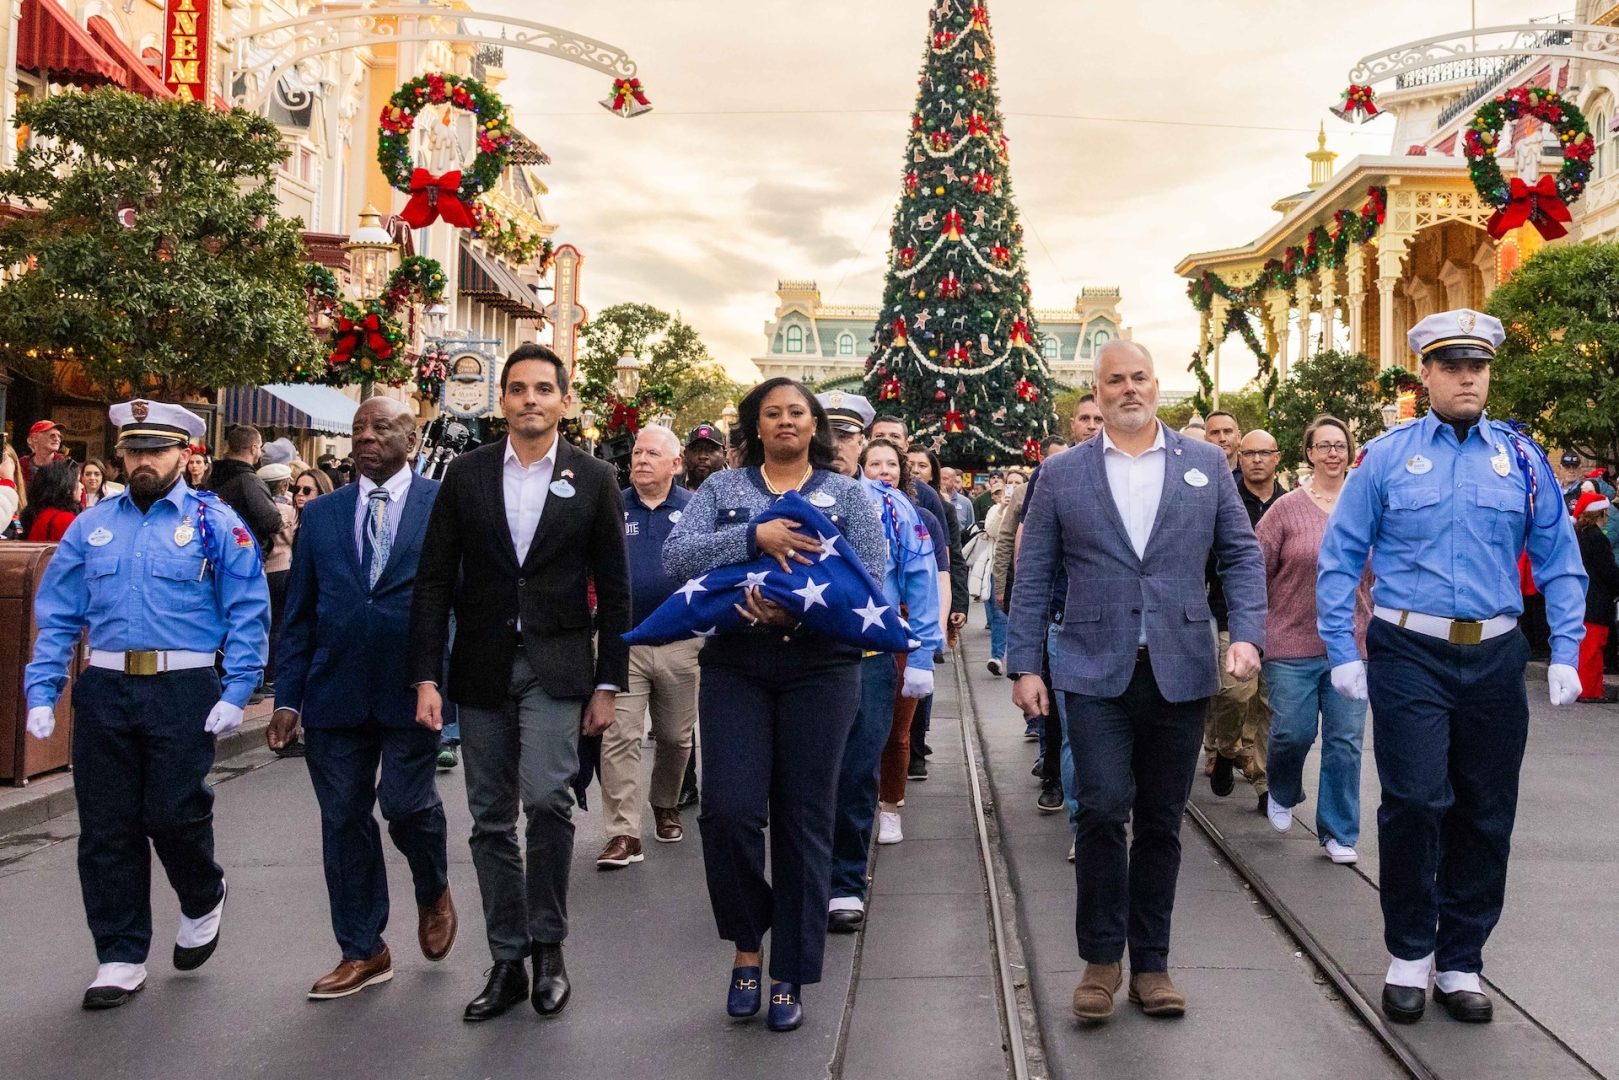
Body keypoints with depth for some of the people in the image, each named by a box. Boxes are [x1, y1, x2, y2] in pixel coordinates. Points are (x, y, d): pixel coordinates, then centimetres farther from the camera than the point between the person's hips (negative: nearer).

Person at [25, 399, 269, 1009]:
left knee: (173, 814, -4)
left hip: (184, 690, -3)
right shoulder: (92, 526, 11)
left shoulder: (215, 524, 0)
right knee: (106, 827, 6)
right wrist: (42, 695, 3)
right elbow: (57, 616, 12)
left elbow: (248, 614, -3)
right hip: (104, 690, 4)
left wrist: (235, 694, -10)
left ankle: (203, 902, 29)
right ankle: (120, 959, 20)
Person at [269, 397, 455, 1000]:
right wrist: (287, 698, 5)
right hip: (336, 693, 4)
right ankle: (363, 952, 23)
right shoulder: (320, 514, 11)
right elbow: (299, 614, 12)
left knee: (406, 805, -8)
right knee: (343, 820, 7)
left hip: (414, 689, -3)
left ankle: (434, 892, 26)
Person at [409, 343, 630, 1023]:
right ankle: (507, 961, 21)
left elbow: (613, 590, 3)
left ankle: (547, 945, 3)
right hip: (481, 668, 2)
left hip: (555, 665, -2)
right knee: (491, 819, 7)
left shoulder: (593, 480, 2)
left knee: (546, 796, -19)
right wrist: (426, 678, -4)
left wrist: (608, 684, 0)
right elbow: (434, 581, 3)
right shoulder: (466, 475, 4)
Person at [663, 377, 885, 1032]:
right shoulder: (722, 488, 10)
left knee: (804, 819, 3)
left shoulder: (846, 495, 9)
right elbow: (677, 557, -6)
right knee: (729, 810, -9)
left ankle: (789, 976, 17)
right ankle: (746, 941, 18)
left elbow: (871, 581, -2)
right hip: (734, 664, 0)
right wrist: (755, 536, -20)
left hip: (820, 666, 0)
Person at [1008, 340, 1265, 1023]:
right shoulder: (1063, 473, 5)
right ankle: (1101, 958, 11)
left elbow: (1242, 555, 8)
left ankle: (1150, 962, 23)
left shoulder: (1206, 464, 8)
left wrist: (1247, 632, -7)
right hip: (1096, 671, -1)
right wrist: (1024, 664, -1)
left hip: (1181, 672, 2)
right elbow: (1033, 576, 4)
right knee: (1104, 810, -8)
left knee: (1160, 822, 9)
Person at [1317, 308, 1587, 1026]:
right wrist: (1343, 654, -4)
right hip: (1409, 654, -3)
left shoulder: (1520, 457, 7)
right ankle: (1408, 955, 13)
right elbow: (1339, 557, 1)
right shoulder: (1387, 456, 1)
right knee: (1415, 802, -7)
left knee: (1486, 816, 8)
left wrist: (1565, 656, 1)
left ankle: (1460, 962, 23)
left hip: (1494, 658, 3)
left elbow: (1560, 562, 9)